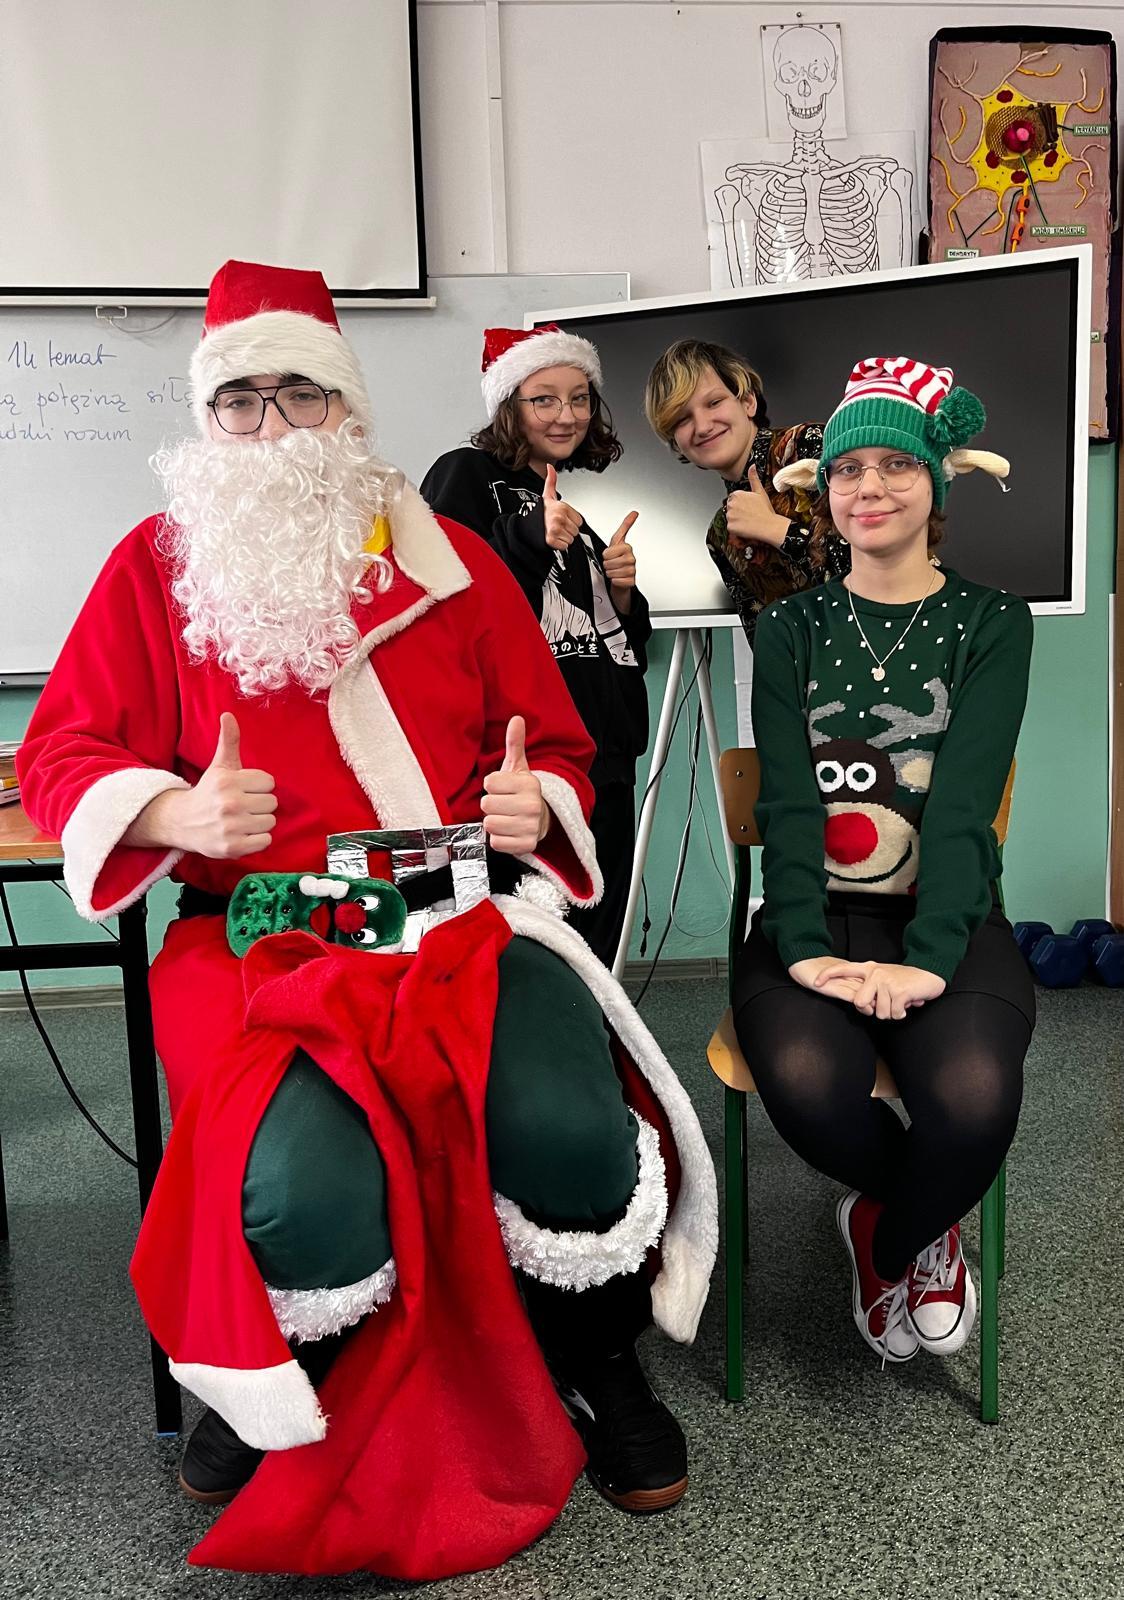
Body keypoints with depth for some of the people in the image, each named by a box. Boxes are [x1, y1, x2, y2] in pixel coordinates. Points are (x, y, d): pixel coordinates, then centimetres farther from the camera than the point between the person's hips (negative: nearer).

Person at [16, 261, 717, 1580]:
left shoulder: (451, 559, 15)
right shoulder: (157, 565, 12)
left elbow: (555, 745, 20)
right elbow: (60, 756, 11)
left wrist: (533, 806, -3)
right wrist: (178, 813, -10)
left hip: (466, 914, 2)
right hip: (262, 930, -1)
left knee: (574, 1136, -28)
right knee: (307, 1192, -30)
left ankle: (592, 1366, 10)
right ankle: (264, 1392, 11)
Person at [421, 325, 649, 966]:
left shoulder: (571, 509, 23)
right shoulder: (466, 474, 1)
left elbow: (625, 646, 25)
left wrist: (622, 591, 5)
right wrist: (532, 539, -21)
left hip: (603, 764, 8)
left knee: (591, 963, 9)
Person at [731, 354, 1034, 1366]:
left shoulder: (992, 624, 8)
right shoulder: (793, 628, 12)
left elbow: (963, 801, -7)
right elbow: (786, 799, -2)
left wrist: (927, 957, -22)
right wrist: (805, 946, -18)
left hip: (945, 919, 0)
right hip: (816, 918, 1)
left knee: (974, 1097, -30)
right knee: (805, 1083, -30)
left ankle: (888, 1237, 8)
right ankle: (927, 1227, 7)